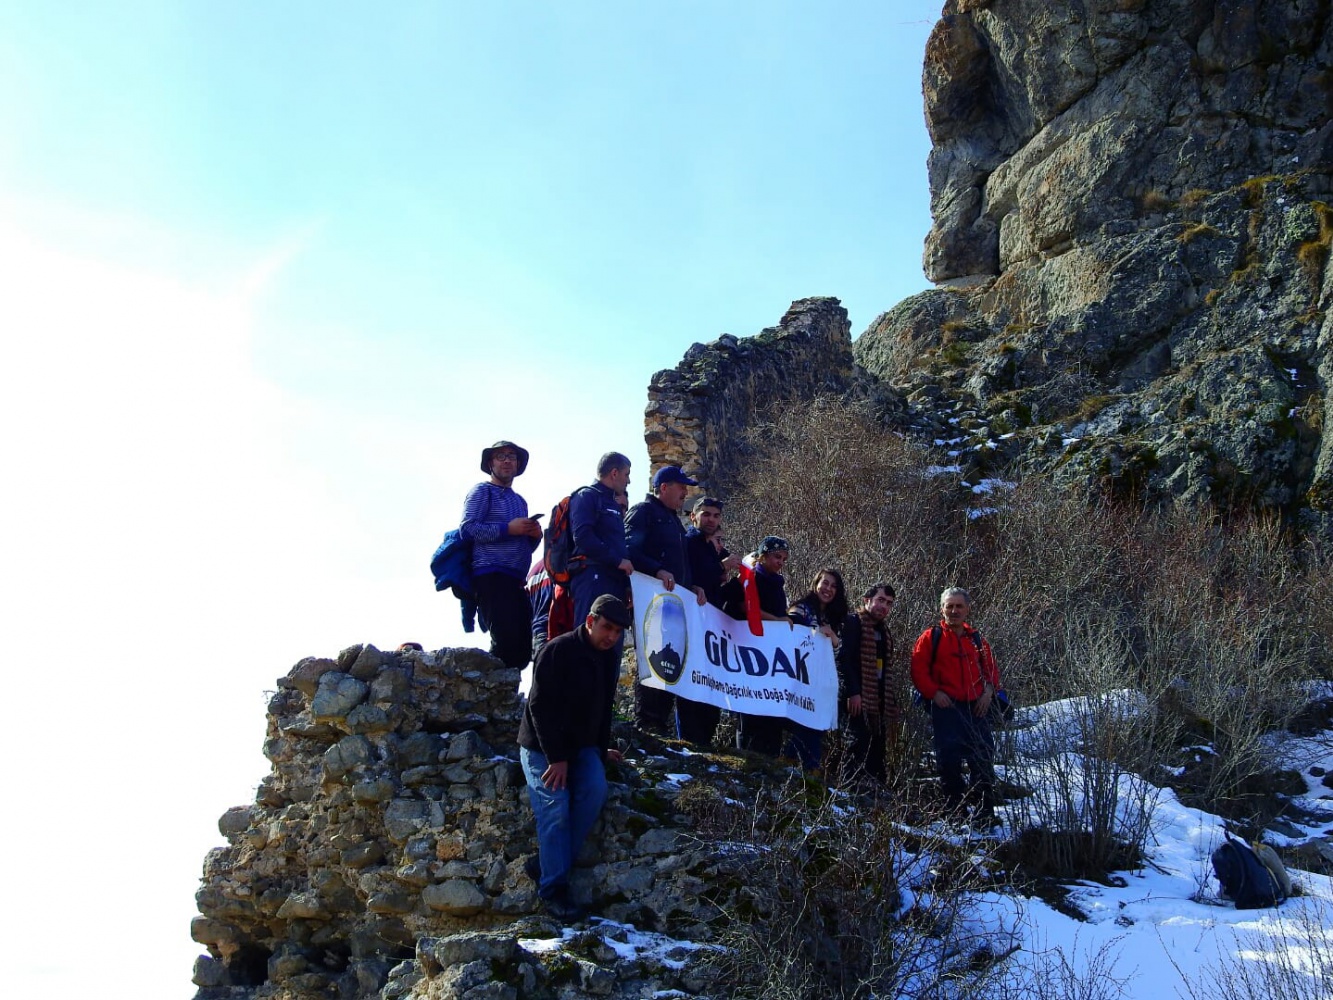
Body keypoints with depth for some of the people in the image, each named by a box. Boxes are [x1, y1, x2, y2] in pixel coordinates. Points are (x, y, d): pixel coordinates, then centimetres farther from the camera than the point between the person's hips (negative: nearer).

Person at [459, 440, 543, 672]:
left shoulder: (520, 501, 27)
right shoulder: (482, 492, 5)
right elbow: (467, 529, -10)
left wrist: (535, 535, 6)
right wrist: (508, 529, -15)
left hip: (515, 581, 8)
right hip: (491, 577, -8)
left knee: (523, 648, 1)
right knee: (506, 642, -19)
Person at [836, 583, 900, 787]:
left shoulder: (884, 632, 23)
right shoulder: (853, 623, -2)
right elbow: (844, 659, -14)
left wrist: (891, 701, 17)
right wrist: (852, 692, -22)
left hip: (879, 700, 8)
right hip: (859, 698, -8)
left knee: (878, 746, 3)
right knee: (861, 741, -17)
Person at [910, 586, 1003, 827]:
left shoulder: (976, 639, 15)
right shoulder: (931, 637, 4)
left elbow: (991, 668, 20)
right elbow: (918, 669, -1)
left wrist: (989, 690, 2)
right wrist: (934, 693, -12)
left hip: (976, 707, 3)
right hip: (945, 707, -3)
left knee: (983, 761, 1)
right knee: (949, 761, -2)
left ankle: (984, 814, 10)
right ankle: (955, 811, 11)